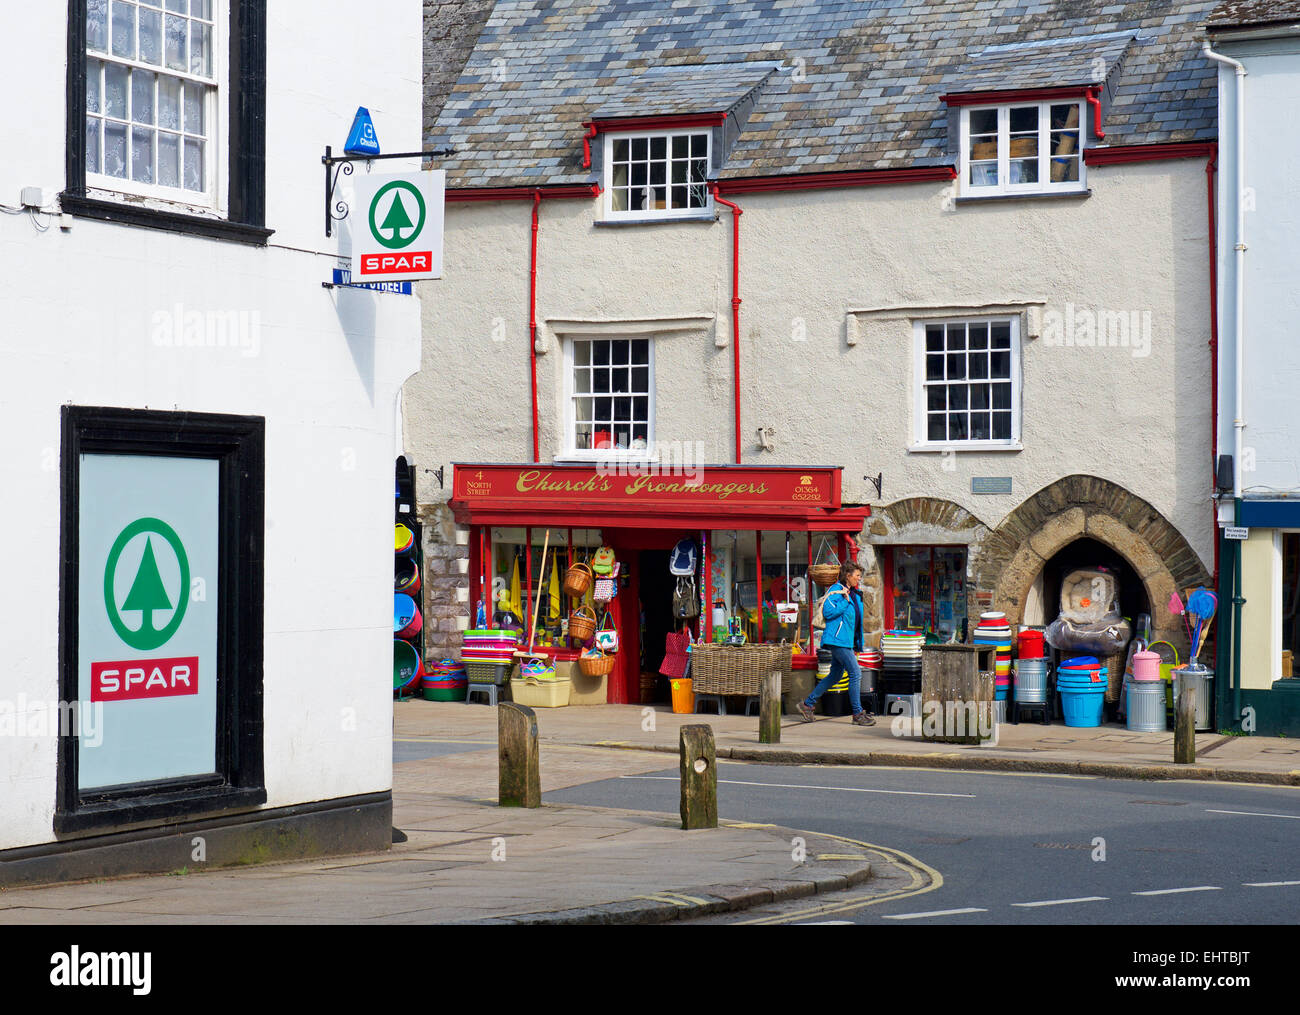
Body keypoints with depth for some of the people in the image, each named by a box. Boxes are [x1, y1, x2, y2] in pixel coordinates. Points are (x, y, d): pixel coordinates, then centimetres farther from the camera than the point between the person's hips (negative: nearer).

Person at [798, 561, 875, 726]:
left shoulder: (853, 594, 18)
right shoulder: (836, 590, -9)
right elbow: (828, 612, -20)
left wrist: (857, 645, 19)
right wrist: (845, 601, -18)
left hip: (845, 640, 10)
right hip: (837, 639, -10)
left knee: (836, 675, 12)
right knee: (855, 672, -11)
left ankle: (807, 704, 20)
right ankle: (858, 714, -7)